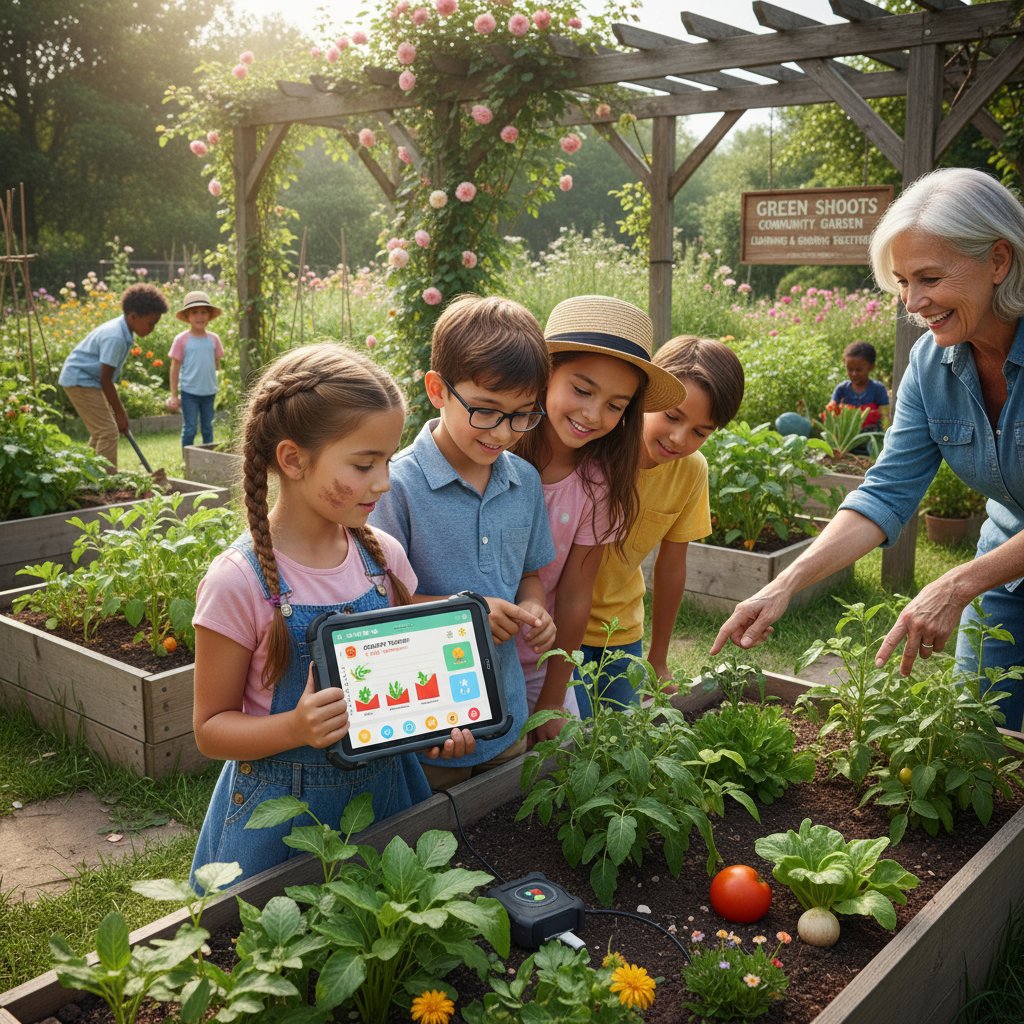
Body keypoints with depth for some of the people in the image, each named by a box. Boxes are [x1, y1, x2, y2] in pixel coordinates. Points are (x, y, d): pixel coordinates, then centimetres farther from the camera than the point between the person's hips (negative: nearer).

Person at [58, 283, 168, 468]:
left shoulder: (124, 333, 3)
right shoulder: (115, 338, -27)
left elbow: (108, 377, 13)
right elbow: (105, 379, -25)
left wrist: (118, 409, 17)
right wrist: (119, 413, -18)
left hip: (89, 379, 10)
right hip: (80, 380, -10)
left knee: (101, 431, 18)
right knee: (108, 431, -13)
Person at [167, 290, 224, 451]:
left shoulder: (214, 339, 4)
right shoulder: (182, 340, -5)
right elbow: (175, 368, -2)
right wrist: (174, 395, -3)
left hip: (209, 391, 3)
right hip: (189, 391, -3)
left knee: (207, 429, 13)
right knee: (189, 429, 1)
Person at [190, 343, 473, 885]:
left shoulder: (383, 555, -3)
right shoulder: (239, 581, -18)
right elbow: (211, 727, -11)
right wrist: (295, 727, -29)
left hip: (386, 792, 5)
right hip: (283, 811, -4)